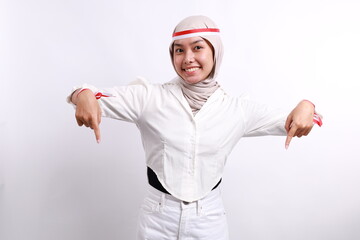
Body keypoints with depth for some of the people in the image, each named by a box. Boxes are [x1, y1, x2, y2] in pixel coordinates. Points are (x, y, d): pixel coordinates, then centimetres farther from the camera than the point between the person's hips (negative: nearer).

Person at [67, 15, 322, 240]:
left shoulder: (236, 109, -3)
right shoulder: (150, 97, -8)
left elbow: (289, 123, 3)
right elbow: (97, 97, -8)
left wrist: (306, 106, -19)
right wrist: (85, 96, -32)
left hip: (209, 219, 1)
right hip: (158, 218, 0)